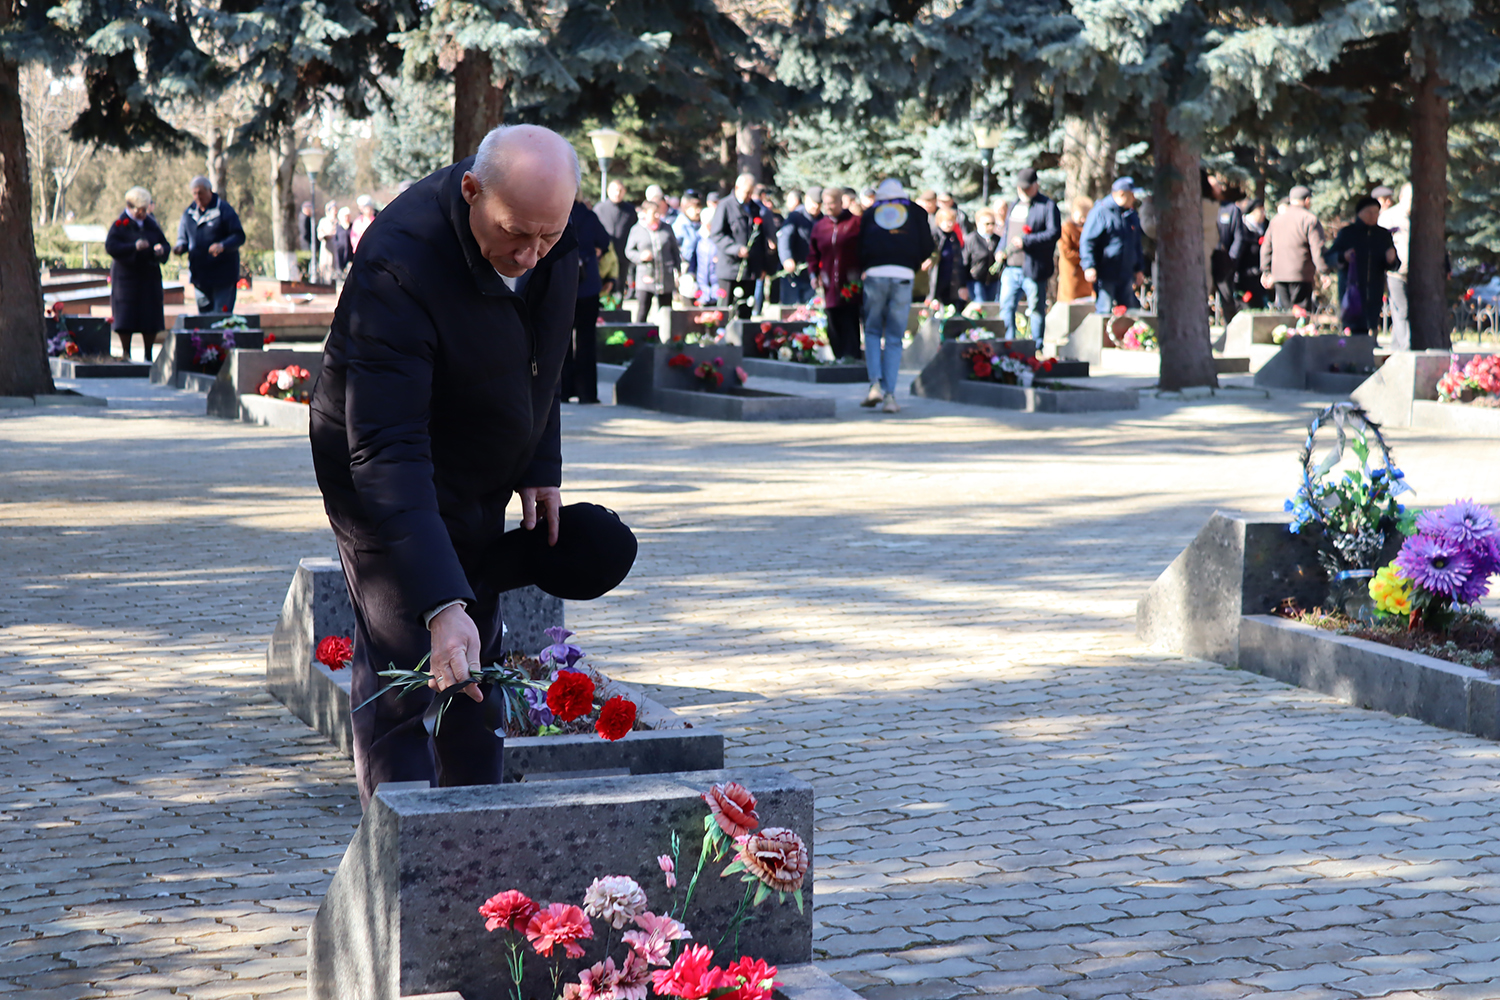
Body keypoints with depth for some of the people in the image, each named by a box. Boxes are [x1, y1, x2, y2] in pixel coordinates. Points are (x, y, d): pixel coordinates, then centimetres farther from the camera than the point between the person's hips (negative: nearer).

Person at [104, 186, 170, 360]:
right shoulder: (120, 224, -4)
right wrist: (133, 247, -27)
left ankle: (148, 356, 11)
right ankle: (126, 355, 5)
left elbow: (165, 245, 13)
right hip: (126, 276, -4)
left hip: (149, 277, 4)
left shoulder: (151, 223, 10)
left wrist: (160, 249, -12)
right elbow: (110, 246, -16)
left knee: (151, 318, 2)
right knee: (125, 319, -5)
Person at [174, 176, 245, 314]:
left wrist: (222, 246, -28)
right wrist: (180, 247, -7)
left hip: (222, 276, -6)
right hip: (200, 275, 6)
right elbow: (183, 238, 17)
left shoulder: (223, 209, -6)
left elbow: (239, 236, -10)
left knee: (222, 316, -10)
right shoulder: (189, 212, 10)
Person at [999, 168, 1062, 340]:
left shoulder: (1048, 206, -3)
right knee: (1006, 304, 2)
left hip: (1033, 269, -6)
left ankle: (1037, 344, 9)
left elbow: (1055, 233, -14)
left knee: (1036, 308, 2)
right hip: (1011, 267, 6)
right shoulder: (1015, 205, 20)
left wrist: (1025, 241, -20)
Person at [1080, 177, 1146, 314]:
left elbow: (1136, 245, 26)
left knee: (1129, 310, 7)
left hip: (1125, 275, 7)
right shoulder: (1100, 212, -8)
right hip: (1104, 276, -7)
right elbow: (1086, 241, -12)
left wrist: (1139, 270, 22)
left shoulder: (1132, 216, 16)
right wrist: (1089, 266, -21)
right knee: (1104, 310, -8)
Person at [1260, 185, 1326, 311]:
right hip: (1301, 276, -6)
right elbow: (1317, 248, -10)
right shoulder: (1310, 220, -5)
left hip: (1278, 275, 6)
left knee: (1283, 311, 9)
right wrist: (1323, 272, -6)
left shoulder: (1276, 219, 15)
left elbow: (1266, 247, 18)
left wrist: (1266, 272, 23)